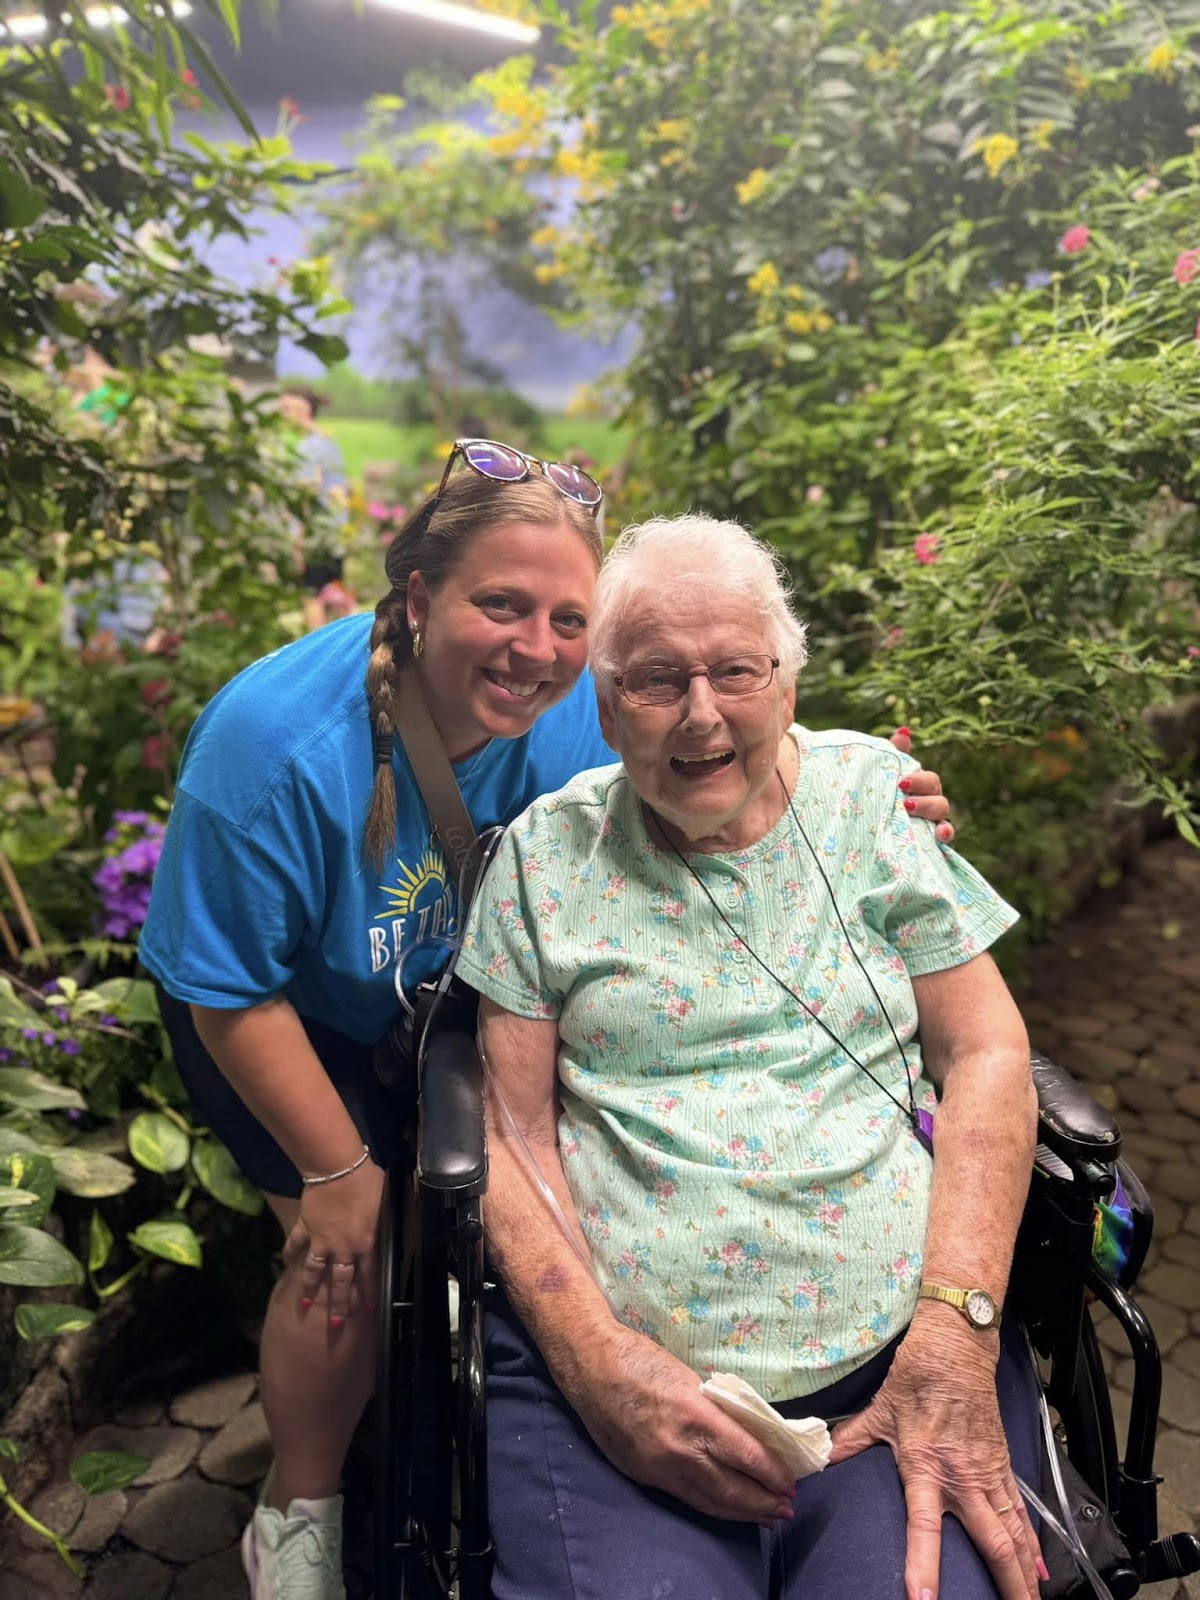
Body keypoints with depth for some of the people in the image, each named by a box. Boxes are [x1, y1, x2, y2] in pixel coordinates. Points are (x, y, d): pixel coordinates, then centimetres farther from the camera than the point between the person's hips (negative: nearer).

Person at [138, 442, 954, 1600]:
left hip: (460, 1002, 4)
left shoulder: (573, 709, -23)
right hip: (287, 1020, -3)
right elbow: (235, 993, -23)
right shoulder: (278, 743, -34)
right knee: (355, 1252, -11)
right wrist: (338, 1172, -16)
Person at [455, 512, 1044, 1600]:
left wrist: (954, 1335, -10)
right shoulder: (547, 851, 3)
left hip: (898, 1356, 2)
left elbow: (987, 1055, 2)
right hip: (616, 1367, 0)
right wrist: (598, 1356, -13)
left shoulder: (875, 795, 5)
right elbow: (511, 1127, 1)